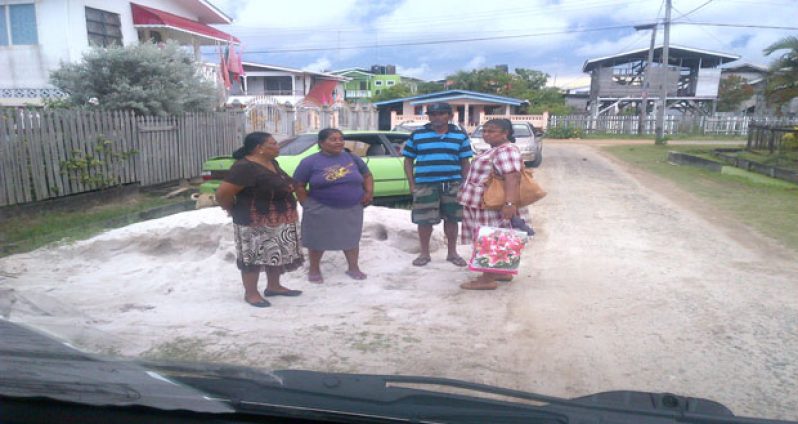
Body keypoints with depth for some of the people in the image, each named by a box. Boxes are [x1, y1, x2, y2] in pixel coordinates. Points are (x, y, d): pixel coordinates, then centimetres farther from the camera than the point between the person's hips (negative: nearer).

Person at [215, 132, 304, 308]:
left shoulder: (272, 163, 6)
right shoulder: (245, 167, -22)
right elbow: (222, 194, -23)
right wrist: (236, 211, -7)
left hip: (279, 221, 9)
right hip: (255, 223, -9)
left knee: (277, 254, 16)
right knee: (254, 257, 2)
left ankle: (273, 286, 31)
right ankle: (250, 293, 16)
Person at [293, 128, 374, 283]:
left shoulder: (353, 158, 5)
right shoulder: (310, 162, -6)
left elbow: (367, 176, 15)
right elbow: (298, 185, -3)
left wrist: (369, 192, 1)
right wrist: (307, 204, -8)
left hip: (352, 209, 3)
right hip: (321, 210, -3)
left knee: (352, 238, 12)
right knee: (318, 240, 7)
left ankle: (353, 268, 28)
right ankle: (314, 269, 25)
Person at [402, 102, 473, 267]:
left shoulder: (460, 136, 6)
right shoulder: (417, 135, 4)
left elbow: (465, 163, 9)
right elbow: (408, 160, 7)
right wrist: (412, 184, 0)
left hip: (452, 185, 1)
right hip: (425, 185, -1)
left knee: (451, 219, 9)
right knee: (424, 220, 4)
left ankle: (452, 253, 24)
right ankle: (424, 254, 20)